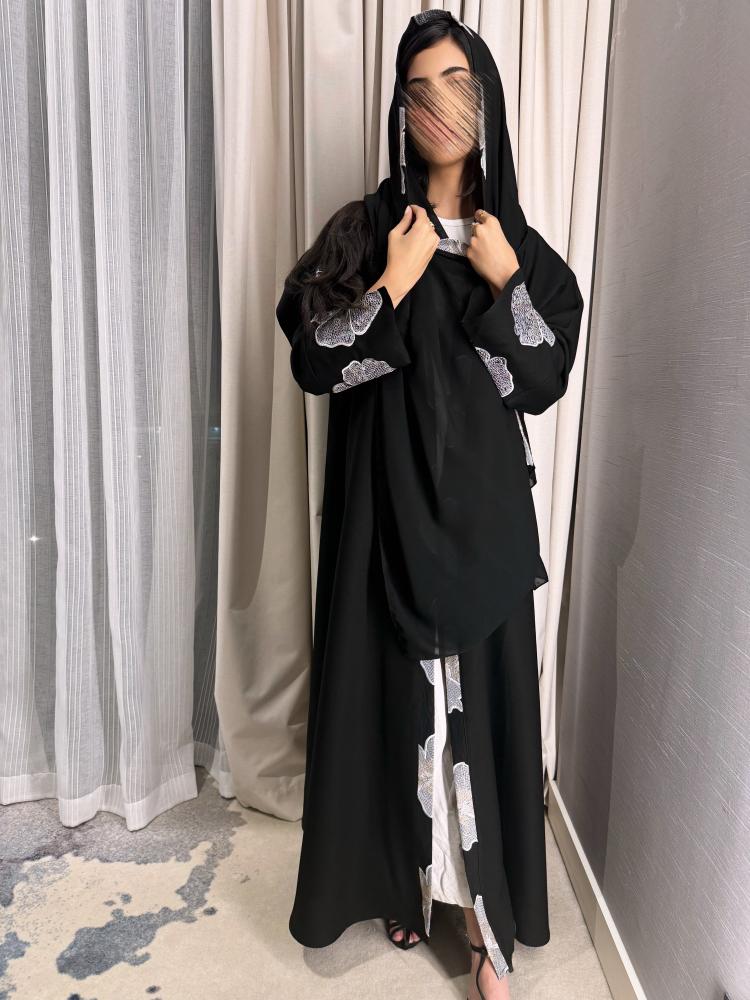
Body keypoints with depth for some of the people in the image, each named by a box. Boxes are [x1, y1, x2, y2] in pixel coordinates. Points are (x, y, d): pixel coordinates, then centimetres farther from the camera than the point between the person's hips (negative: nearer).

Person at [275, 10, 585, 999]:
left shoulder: (521, 246, 8)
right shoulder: (361, 232, 2)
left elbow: (544, 381, 1)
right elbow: (312, 360, -7)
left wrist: (505, 284, -9)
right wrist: (393, 284, -14)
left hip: (481, 511, 2)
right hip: (385, 507, -1)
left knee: (482, 696, 6)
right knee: (394, 690, 8)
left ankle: (487, 920, 24)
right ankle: (407, 880, 32)